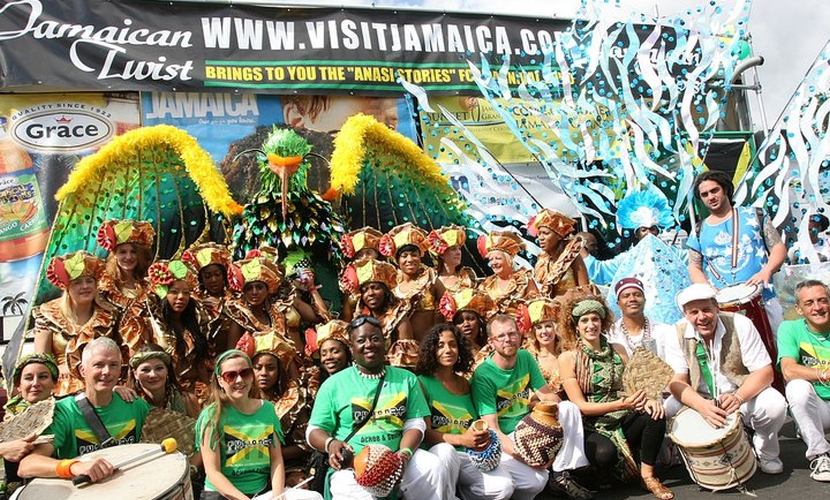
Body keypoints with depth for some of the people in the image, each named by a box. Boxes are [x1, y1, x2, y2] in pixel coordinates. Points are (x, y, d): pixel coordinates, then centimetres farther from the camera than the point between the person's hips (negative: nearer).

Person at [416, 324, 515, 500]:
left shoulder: (465, 384, 13)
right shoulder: (422, 383, -3)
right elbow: (425, 433, -10)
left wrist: (483, 436, -6)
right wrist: (461, 439, -23)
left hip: (469, 455, 4)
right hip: (437, 454, -4)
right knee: (446, 450, -37)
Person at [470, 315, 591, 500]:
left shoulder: (525, 357, 0)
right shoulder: (482, 376, -18)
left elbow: (549, 396, 2)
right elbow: (491, 427, -20)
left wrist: (542, 398, -24)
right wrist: (519, 453, -34)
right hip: (504, 439, -6)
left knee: (569, 408, -13)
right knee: (536, 481, -31)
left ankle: (561, 475, -6)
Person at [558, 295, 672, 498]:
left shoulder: (618, 350, 8)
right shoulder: (568, 358, -5)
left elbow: (633, 386, 5)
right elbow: (580, 405, -10)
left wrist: (646, 400, -20)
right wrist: (621, 403, -23)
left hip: (622, 422, 4)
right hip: (592, 428, -4)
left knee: (655, 414, -24)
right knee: (605, 452, -36)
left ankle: (647, 476, -8)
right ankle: (603, 473, 1)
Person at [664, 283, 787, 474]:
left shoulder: (740, 324, -15)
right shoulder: (677, 335, -13)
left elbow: (764, 372, -16)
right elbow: (677, 382, -16)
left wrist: (738, 397, -35)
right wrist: (702, 405, -37)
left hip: (745, 394, 0)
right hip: (698, 400, 0)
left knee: (775, 404, -29)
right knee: (666, 412, -27)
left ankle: (766, 452, 3)